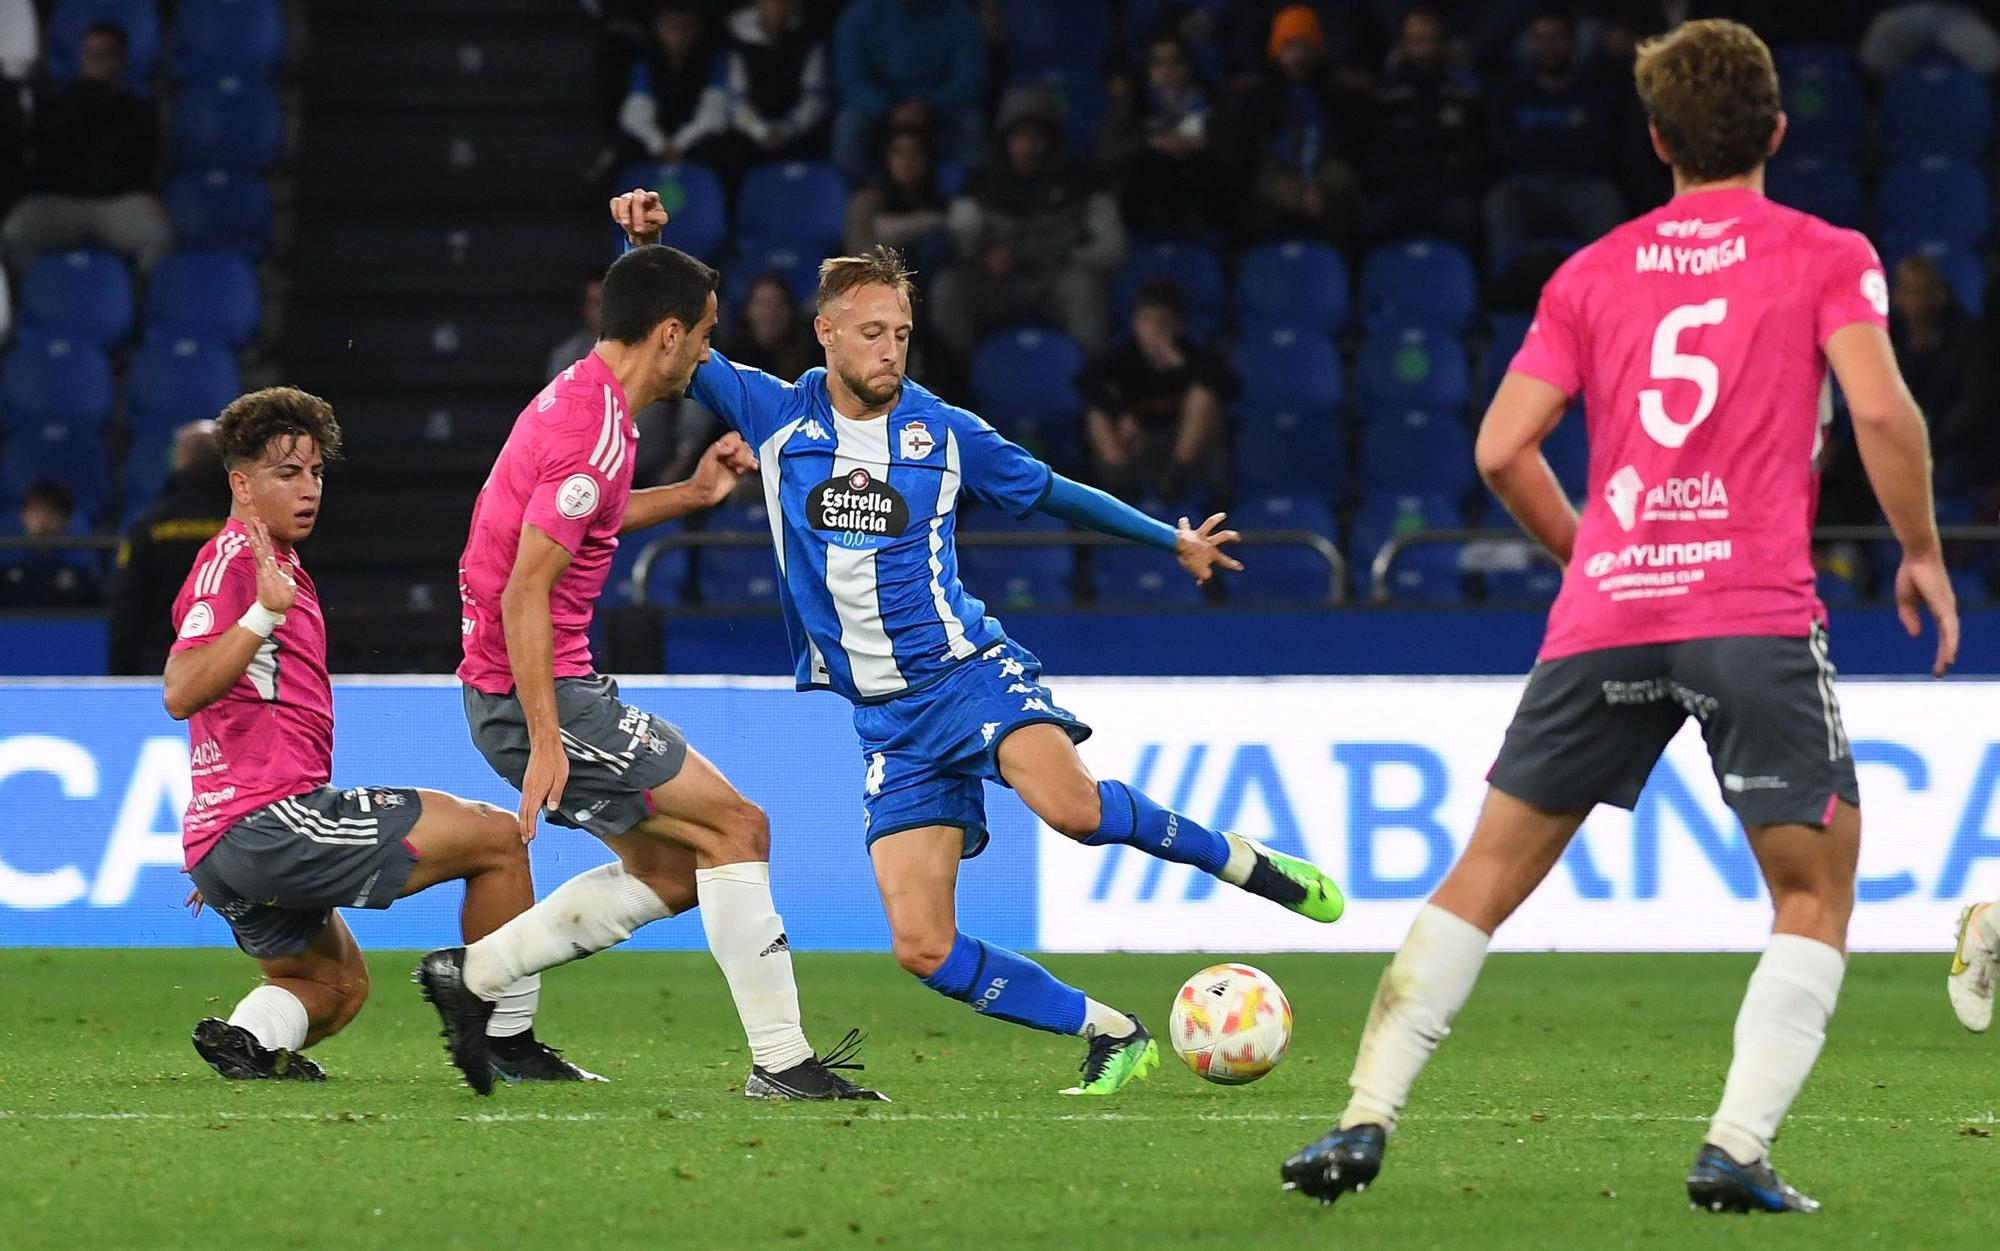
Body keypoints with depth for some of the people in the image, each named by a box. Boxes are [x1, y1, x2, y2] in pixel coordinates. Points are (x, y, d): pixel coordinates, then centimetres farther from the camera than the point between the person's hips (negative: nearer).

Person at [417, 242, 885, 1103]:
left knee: (672, 872, 13)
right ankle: (780, 1059, -6)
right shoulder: (598, 432, -20)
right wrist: (546, 743, -26)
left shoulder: (576, 398, 10)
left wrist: (691, 495, 23)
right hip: (543, 695, -10)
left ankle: (470, 975, 16)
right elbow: (526, 592, -25)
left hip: (543, 690, 10)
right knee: (737, 828, -7)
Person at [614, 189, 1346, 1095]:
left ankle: (1245, 863, -10)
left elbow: (1048, 493, 18)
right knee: (922, 948, -11)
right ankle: (1114, 1037, 4)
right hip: (884, 716, 2)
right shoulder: (774, 417, 3)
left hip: (969, 672, -2)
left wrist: (1172, 539, 23)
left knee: (1067, 802, -35)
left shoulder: (941, 432, 3)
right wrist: (645, 244, -15)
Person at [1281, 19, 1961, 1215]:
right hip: (1756, 610, -3)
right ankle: (1739, 1149, -10)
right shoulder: (1826, 257, 6)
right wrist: (1923, 555, 4)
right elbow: (1881, 410, -9)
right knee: (1816, 887, 6)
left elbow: (1503, 448, 10)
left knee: (1490, 871, 12)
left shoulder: (1594, 273, 16)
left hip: (1603, 614, 3)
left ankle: (1366, 1120, 6)